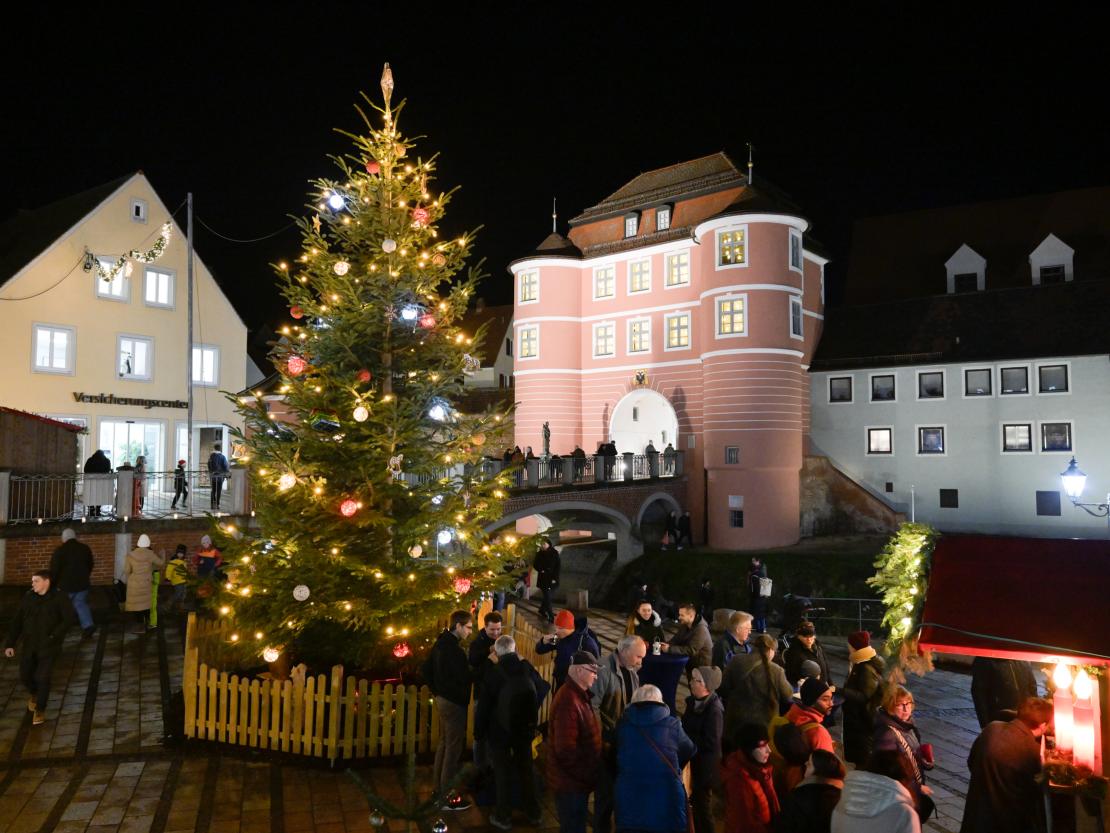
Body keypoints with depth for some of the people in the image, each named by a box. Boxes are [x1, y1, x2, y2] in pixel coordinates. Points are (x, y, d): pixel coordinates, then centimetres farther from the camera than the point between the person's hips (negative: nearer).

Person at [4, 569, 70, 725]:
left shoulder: (57, 599, -10)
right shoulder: (27, 597, 0)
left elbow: (66, 621, -6)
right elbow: (17, 622, 6)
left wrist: (54, 636, -17)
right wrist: (10, 644, 4)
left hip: (48, 646, -4)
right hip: (29, 645, 4)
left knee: (42, 677, -9)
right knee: (25, 676, 8)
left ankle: (40, 709, 10)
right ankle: (34, 694, 41)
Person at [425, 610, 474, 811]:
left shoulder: (440, 643, 6)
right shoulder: (453, 649, -24)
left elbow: (427, 670, 15)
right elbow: (464, 678, -24)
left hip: (443, 699, 10)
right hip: (454, 703, -10)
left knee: (444, 743, 20)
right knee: (453, 748, -1)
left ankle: (438, 787, 31)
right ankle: (447, 796, 7)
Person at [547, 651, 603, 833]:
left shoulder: (579, 695, 9)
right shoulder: (569, 701, -26)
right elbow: (566, 750, -29)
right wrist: (587, 775, -19)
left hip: (576, 779, 10)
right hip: (570, 782, -10)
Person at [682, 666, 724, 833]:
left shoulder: (714, 709, -23)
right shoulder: (693, 702, 2)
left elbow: (710, 743, -22)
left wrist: (686, 739, -16)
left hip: (705, 766, -8)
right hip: (693, 762, 8)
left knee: (703, 805, 6)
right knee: (696, 804, 19)